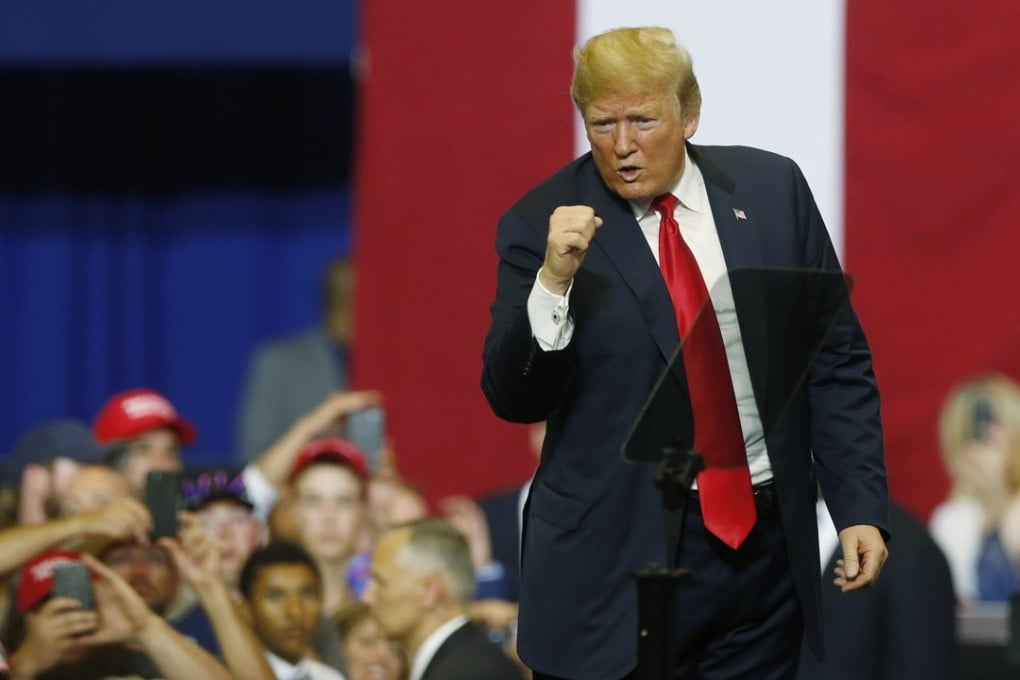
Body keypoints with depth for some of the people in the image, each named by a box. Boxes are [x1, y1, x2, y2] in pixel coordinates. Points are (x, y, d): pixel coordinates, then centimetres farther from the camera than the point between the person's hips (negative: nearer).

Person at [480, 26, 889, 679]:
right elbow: (514, 400, -6)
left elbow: (836, 361, 9)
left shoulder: (772, 190, 5)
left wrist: (861, 506, 1)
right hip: (619, 560, -2)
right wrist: (554, 282, -21)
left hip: (764, 546, 3)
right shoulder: (543, 223, -3)